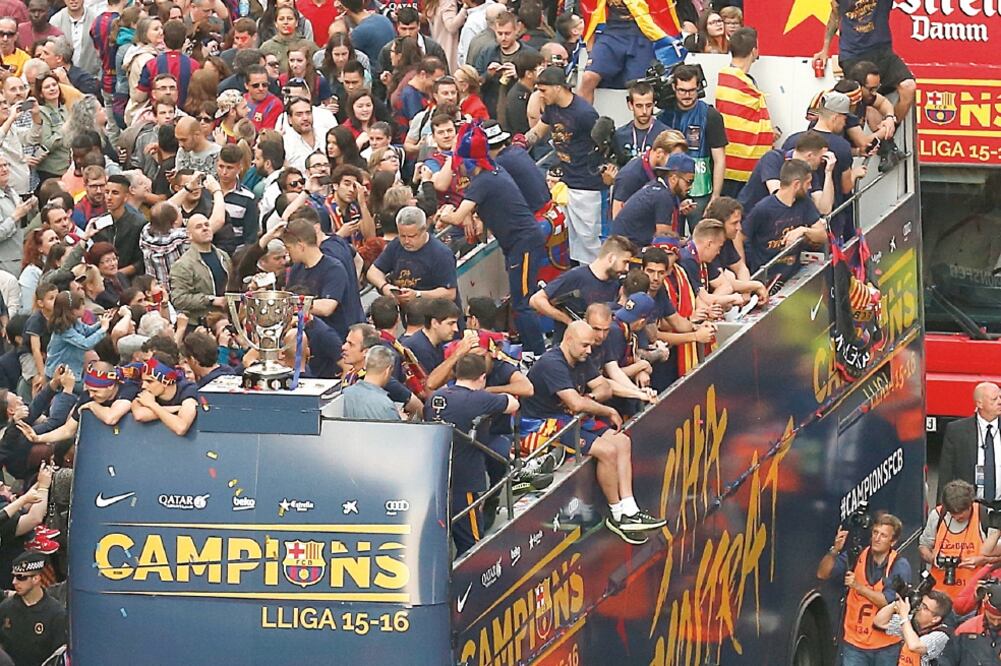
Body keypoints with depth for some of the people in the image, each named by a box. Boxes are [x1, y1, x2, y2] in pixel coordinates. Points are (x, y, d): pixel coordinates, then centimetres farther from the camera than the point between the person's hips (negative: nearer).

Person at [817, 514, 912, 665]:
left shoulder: (900, 566, -10)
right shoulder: (856, 557, -2)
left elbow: (889, 602, -19)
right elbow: (822, 574, -4)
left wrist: (858, 586, -24)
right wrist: (835, 550, -20)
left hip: (886, 646, -2)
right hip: (854, 642, 2)